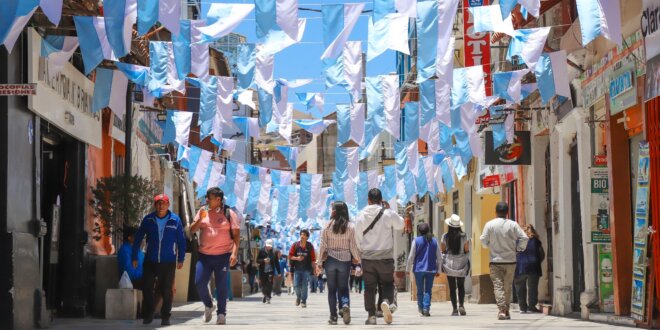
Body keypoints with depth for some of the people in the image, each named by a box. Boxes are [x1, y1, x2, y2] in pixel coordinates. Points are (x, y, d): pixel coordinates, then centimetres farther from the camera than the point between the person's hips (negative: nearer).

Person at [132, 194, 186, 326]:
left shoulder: (175, 220, -4)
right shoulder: (148, 220, -2)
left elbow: (181, 240, 2)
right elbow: (138, 238, 4)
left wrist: (181, 259, 2)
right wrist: (135, 257, 4)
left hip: (168, 262, -1)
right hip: (150, 261, 1)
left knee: (166, 290, 3)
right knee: (147, 288, 2)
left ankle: (165, 317, 15)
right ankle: (147, 315, 16)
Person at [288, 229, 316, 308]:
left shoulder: (310, 246, -1)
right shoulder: (295, 245, 0)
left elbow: (313, 258, 2)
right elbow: (290, 256, 2)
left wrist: (314, 270, 1)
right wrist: (297, 258, -16)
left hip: (306, 269, -1)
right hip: (297, 269, 1)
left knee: (304, 286, -4)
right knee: (296, 285, -2)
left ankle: (303, 301, 8)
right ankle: (298, 296, 26)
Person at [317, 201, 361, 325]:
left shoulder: (327, 226, -4)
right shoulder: (350, 227, -3)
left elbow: (323, 245, -4)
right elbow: (353, 246, -2)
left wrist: (320, 262, 2)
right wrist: (358, 259, 12)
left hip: (330, 260, 0)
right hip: (345, 260, 0)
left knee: (332, 289, 7)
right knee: (343, 287, 9)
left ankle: (333, 316, 5)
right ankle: (345, 305, -20)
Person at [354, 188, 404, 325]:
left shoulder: (361, 216, -1)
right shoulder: (389, 214, -8)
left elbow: (358, 238, 5)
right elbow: (400, 225, 11)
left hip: (367, 257, 1)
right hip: (385, 257, -1)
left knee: (369, 287, 9)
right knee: (387, 284, 10)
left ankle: (371, 315, 7)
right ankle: (387, 301, -20)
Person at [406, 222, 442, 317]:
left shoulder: (416, 241, -3)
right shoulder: (434, 241, 4)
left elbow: (411, 256, -3)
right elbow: (439, 258, 7)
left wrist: (408, 269, 7)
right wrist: (438, 270, 15)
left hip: (419, 269, -1)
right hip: (431, 269, 1)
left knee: (420, 290, 11)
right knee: (428, 290, 2)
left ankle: (420, 308, 17)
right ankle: (426, 308, -10)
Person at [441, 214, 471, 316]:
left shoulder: (445, 236, -6)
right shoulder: (464, 236, -7)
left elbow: (443, 250, -1)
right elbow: (467, 250, -4)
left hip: (449, 263, 0)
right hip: (461, 263, 0)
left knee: (452, 287, 5)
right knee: (461, 286, 14)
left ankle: (454, 309, 1)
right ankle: (461, 305, -5)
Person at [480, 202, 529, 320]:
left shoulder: (489, 224, -5)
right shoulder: (513, 224, -3)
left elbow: (483, 241, -5)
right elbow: (524, 238, -8)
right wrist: (518, 249, 7)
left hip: (495, 261, -1)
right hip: (510, 260, 1)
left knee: (498, 285, -3)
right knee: (508, 286, 13)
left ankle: (502, 310, -18)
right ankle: (506, 311, 18)